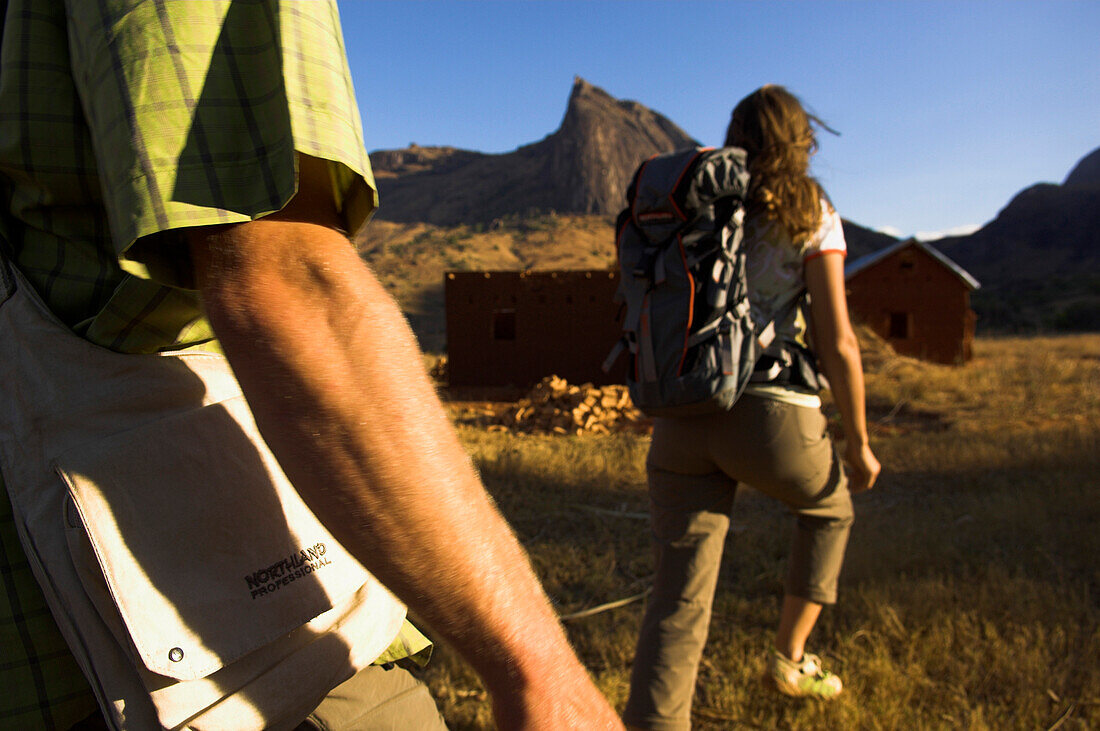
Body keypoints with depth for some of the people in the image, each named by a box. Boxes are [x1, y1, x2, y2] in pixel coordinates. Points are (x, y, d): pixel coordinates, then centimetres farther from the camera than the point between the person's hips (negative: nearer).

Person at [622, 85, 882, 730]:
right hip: (771, 418, -3)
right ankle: (790, 659, 36)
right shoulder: (813, 216, 3)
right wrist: (859, 444, 7)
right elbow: (838, 344, -4)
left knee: (679, 604, 4)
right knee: (830, 508, 31)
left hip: (683, 418, 3)